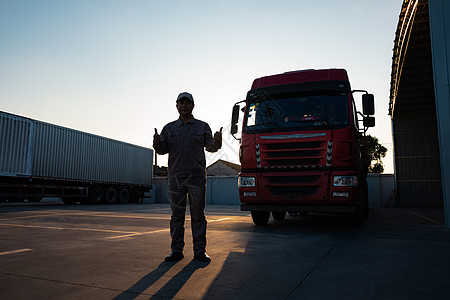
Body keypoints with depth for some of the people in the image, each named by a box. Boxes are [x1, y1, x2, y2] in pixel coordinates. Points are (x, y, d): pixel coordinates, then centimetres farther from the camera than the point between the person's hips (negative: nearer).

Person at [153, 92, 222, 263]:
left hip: (196, 176, -1)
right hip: (175, 176, 2)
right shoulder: (169, 128, 15)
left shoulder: (202, 126, 12)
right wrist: (157, 144, -15)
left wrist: (216, 142, -20)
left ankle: (200, 250, 8)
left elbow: (210, 147, 3)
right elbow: (162, 150, 8)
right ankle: (177, 250, 14)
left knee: (198, 214, 0)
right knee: (177, 215, 5)